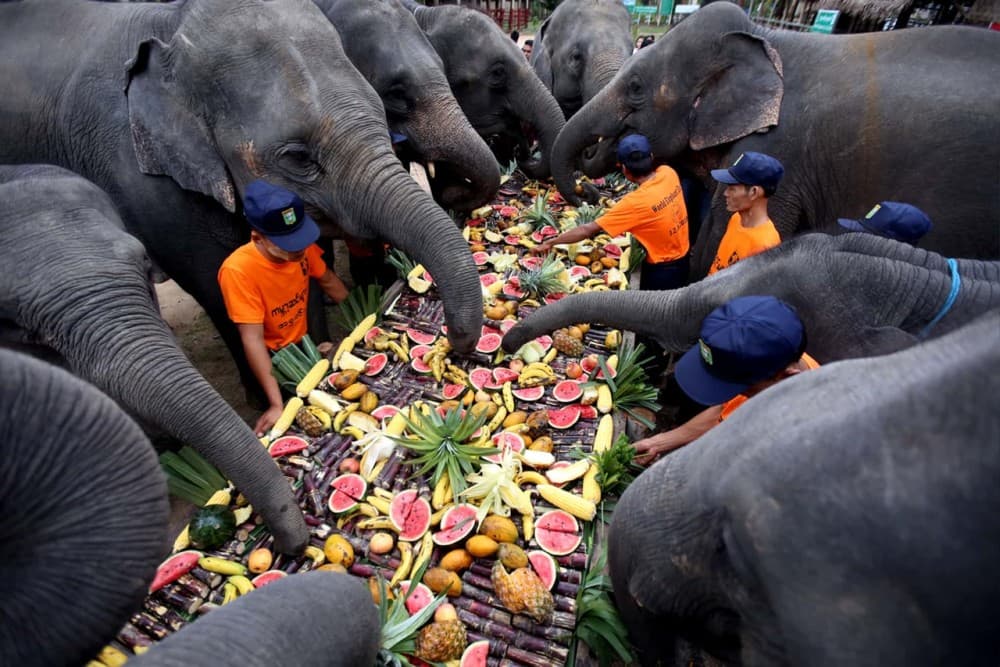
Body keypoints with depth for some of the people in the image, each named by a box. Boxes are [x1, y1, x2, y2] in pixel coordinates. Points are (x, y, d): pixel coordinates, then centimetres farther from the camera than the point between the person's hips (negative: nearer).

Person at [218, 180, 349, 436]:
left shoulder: (302, 244, -16)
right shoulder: (238, 270, -31)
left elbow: (329, 282, 2)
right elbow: (253, 339, -31)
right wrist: (277, 404, -35)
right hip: (274, 357, -5)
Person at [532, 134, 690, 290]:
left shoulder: (635, 202, -32)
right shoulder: (668, 173, -13)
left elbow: (588, 230, -27)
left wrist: (550, 243, -19)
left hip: (662, 269, -7)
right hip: (683, 256, 7)